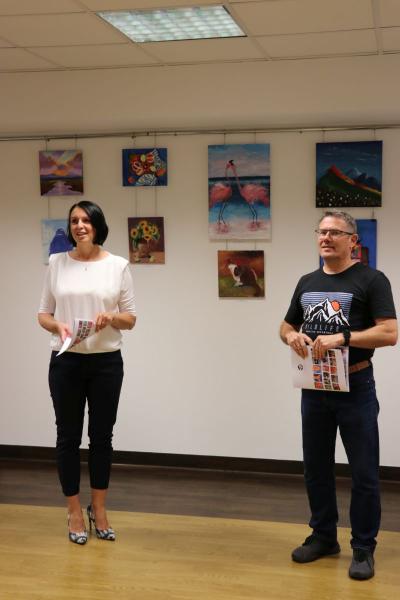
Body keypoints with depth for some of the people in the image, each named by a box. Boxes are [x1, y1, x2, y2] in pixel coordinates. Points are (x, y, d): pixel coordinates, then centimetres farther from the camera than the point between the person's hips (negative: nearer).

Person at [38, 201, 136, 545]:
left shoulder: (118, 265, -1)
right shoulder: (57, 263, 2)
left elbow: (131, 318, 3)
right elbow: (43, 313, 6)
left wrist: (112, 317, -19)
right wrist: (57, 326, -16)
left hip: (106, 362, 0)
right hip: (66, 363, 0)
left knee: (102, 436, 10)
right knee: (69, 437, 7)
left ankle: (99, 509, 27)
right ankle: (75, 511, 22)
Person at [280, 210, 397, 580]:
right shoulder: (307, 282, 10)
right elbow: (286, 327, 19)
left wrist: (342, 337, -26)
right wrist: (291, 336, -5)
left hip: (355, 387, -6)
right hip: (314, 387, 6)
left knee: (364, 473, 3)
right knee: (316, 469, 15)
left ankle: (363, 549, 16)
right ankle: (324, 537, 31)